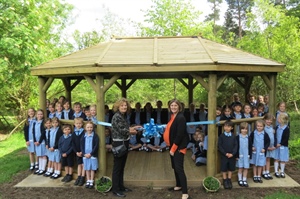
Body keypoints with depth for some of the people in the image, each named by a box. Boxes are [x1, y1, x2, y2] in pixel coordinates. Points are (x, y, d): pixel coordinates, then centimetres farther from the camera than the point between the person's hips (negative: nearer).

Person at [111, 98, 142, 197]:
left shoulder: (123, 116, 12)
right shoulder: (116, 116, -15)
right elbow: (121, 130, -21)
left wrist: (133, 127, 6)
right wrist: (131, 131, -6)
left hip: (124, 143, 9)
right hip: (118, 143, -9)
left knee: (122, 166, 16)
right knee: (117, 166, -2)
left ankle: (121, 186, 27)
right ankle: (115, 189, 7)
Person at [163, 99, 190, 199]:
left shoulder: (181, 118, -17)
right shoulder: (172, 117, 9)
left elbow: (180, 135, -21)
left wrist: (173, 148, -19)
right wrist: (171, 147, 9)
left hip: (179, 147, -9)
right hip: (172, 146, 9)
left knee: (179, 168, -11)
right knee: (175, 167, 18)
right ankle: (178, 186, 35)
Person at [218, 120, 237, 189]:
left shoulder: (233, 136, -1)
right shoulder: (221, 136, -6)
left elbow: (236, 145, -2)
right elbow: (219, 146, -8)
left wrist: (232, 153, -14)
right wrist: (225, 153, -15)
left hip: (232, 155, 2)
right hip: (224, 155, -2)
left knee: (231, 168, 12)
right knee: (224, 169, 6)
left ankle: (229, 180, 27)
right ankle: (225, 181, 21)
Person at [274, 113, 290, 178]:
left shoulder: (287, 129, -11)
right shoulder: (277, 127, 2)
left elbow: (286, 138, -14)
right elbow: (275, 136, 4)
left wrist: (280, 144, -17)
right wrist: (275, 144, -8)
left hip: (283, 146, -3)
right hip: (277, 146, 3)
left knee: (283, 159, 7)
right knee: (276, 159, 8)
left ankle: (282, 172, 21)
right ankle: (276, 171, 19)